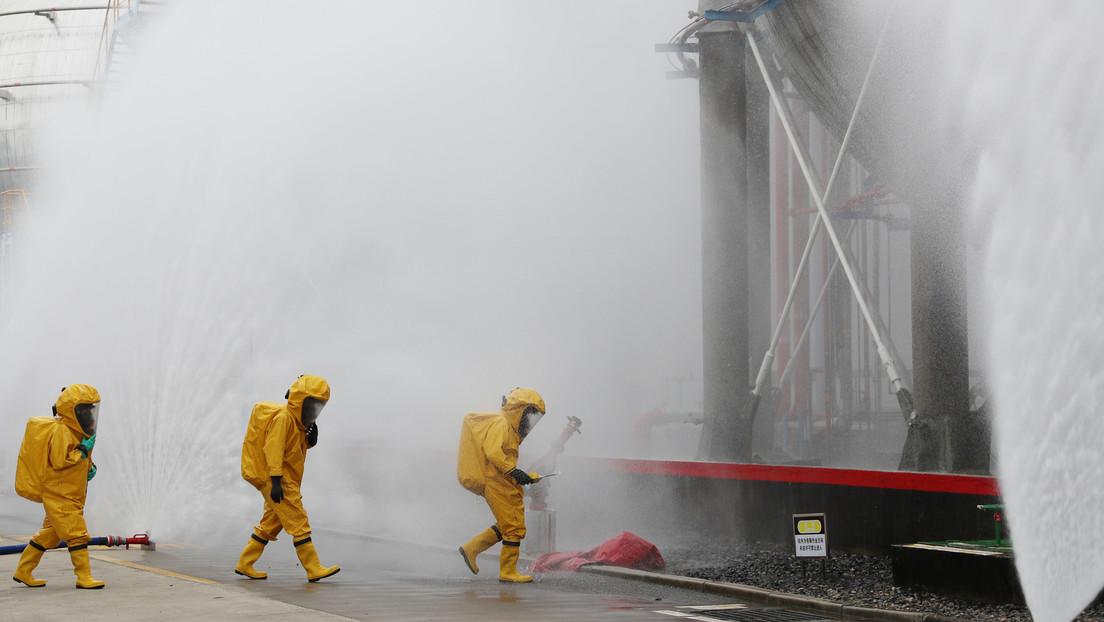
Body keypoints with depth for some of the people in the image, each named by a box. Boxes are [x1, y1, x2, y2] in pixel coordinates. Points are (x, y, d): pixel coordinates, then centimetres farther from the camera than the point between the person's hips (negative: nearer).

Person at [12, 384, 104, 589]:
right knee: (76, 533, -12)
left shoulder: (77, 431, 14)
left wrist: (89, 467, 10)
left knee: (50, 534, 16)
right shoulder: (61, 431, -17)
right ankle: (84, 577, -10)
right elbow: (59, 461, -24)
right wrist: (83, 451, -19)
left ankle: (23, 572, 24)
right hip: (59, 495, -10)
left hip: (72, 495, 10)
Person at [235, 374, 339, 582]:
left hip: (286, 482, 10)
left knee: (271, 524, 15)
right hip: (277, 480, -10)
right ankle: (314, 569, -9)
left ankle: (244, 565, 22)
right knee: (298, 524, -10)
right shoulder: (282, 417, -16)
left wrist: (310, 439, -1)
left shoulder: (297, 420, 14)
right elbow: (274, 449, -21)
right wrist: (276, 481, -26)